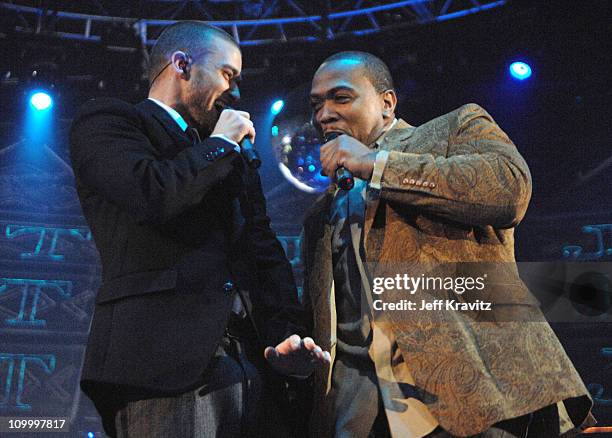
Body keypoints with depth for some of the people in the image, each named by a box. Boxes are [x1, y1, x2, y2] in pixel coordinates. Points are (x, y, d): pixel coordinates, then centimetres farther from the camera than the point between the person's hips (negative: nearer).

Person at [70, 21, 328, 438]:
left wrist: (285, 333, 3)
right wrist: (220, 144, 2)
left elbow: (263, 246, 18)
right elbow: (152, 193, -15)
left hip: (245, 361, 7)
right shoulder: (107, 120, 5)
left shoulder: (232, 157, 26)